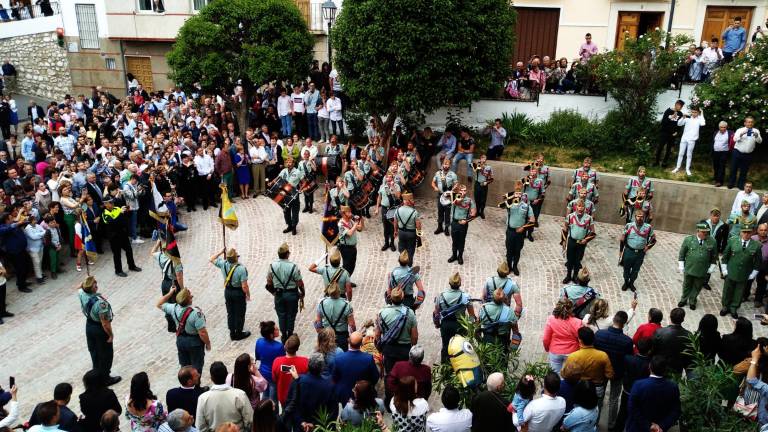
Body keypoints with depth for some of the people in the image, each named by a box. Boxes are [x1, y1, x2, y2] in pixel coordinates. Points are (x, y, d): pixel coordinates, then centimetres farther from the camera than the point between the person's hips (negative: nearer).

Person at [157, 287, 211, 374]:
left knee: (184, 366, 22)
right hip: (195, 342, -5)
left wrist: (170, 293, 2)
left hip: (180, 340, 5)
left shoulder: (174, 308, -14)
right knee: (196, 368, 12)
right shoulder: (196, 313, -31)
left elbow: (159, 304, 6)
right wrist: (208, 343, -12)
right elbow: (202, 333, -28)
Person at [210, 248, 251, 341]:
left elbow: (211, 259, 7)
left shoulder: (223, 264, -13)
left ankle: (232, 333, 30)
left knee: (230, 313, 19)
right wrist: (248, 295, -9)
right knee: (239, 314, 11)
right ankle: (239, 334, 23)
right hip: (238, 292, -5)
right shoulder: (241, 268, -27)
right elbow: (244, 286, -24)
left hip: (227, 291, 5)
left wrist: (221, 252, 9)